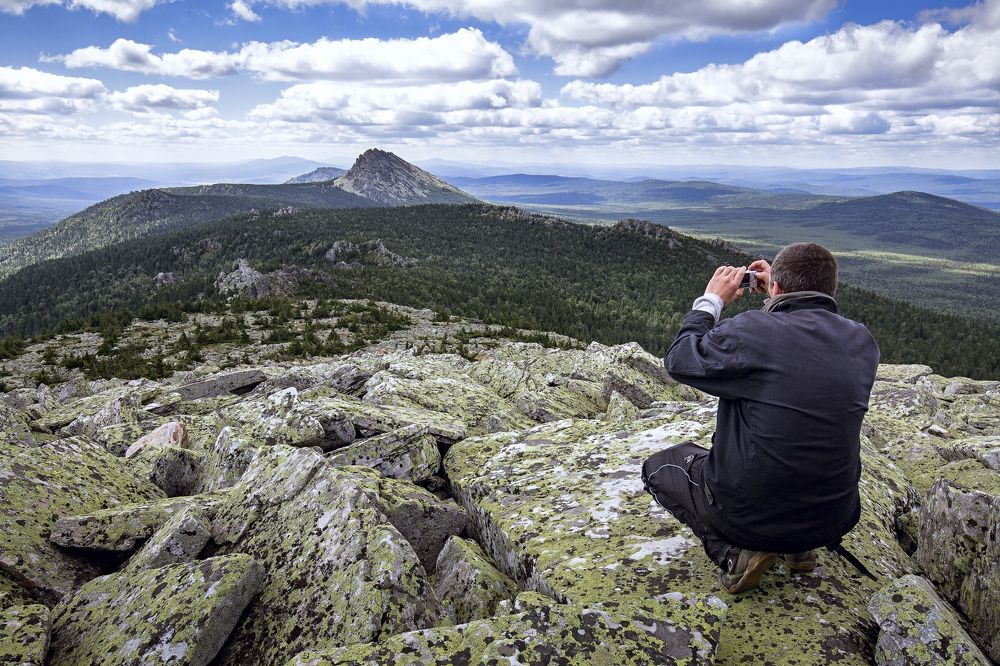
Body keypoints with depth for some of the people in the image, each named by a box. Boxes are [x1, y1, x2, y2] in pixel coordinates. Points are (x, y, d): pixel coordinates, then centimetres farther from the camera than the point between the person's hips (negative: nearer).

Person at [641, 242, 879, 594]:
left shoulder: (750, 330, -24)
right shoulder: (862, 341, -5)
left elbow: (678, 361, -7)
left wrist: (711, 301, 3)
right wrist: (781, 301, 17)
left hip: (747, 514, -6)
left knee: (658, 466, 18)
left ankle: (733, 552, -1)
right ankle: (798, 546, 16)